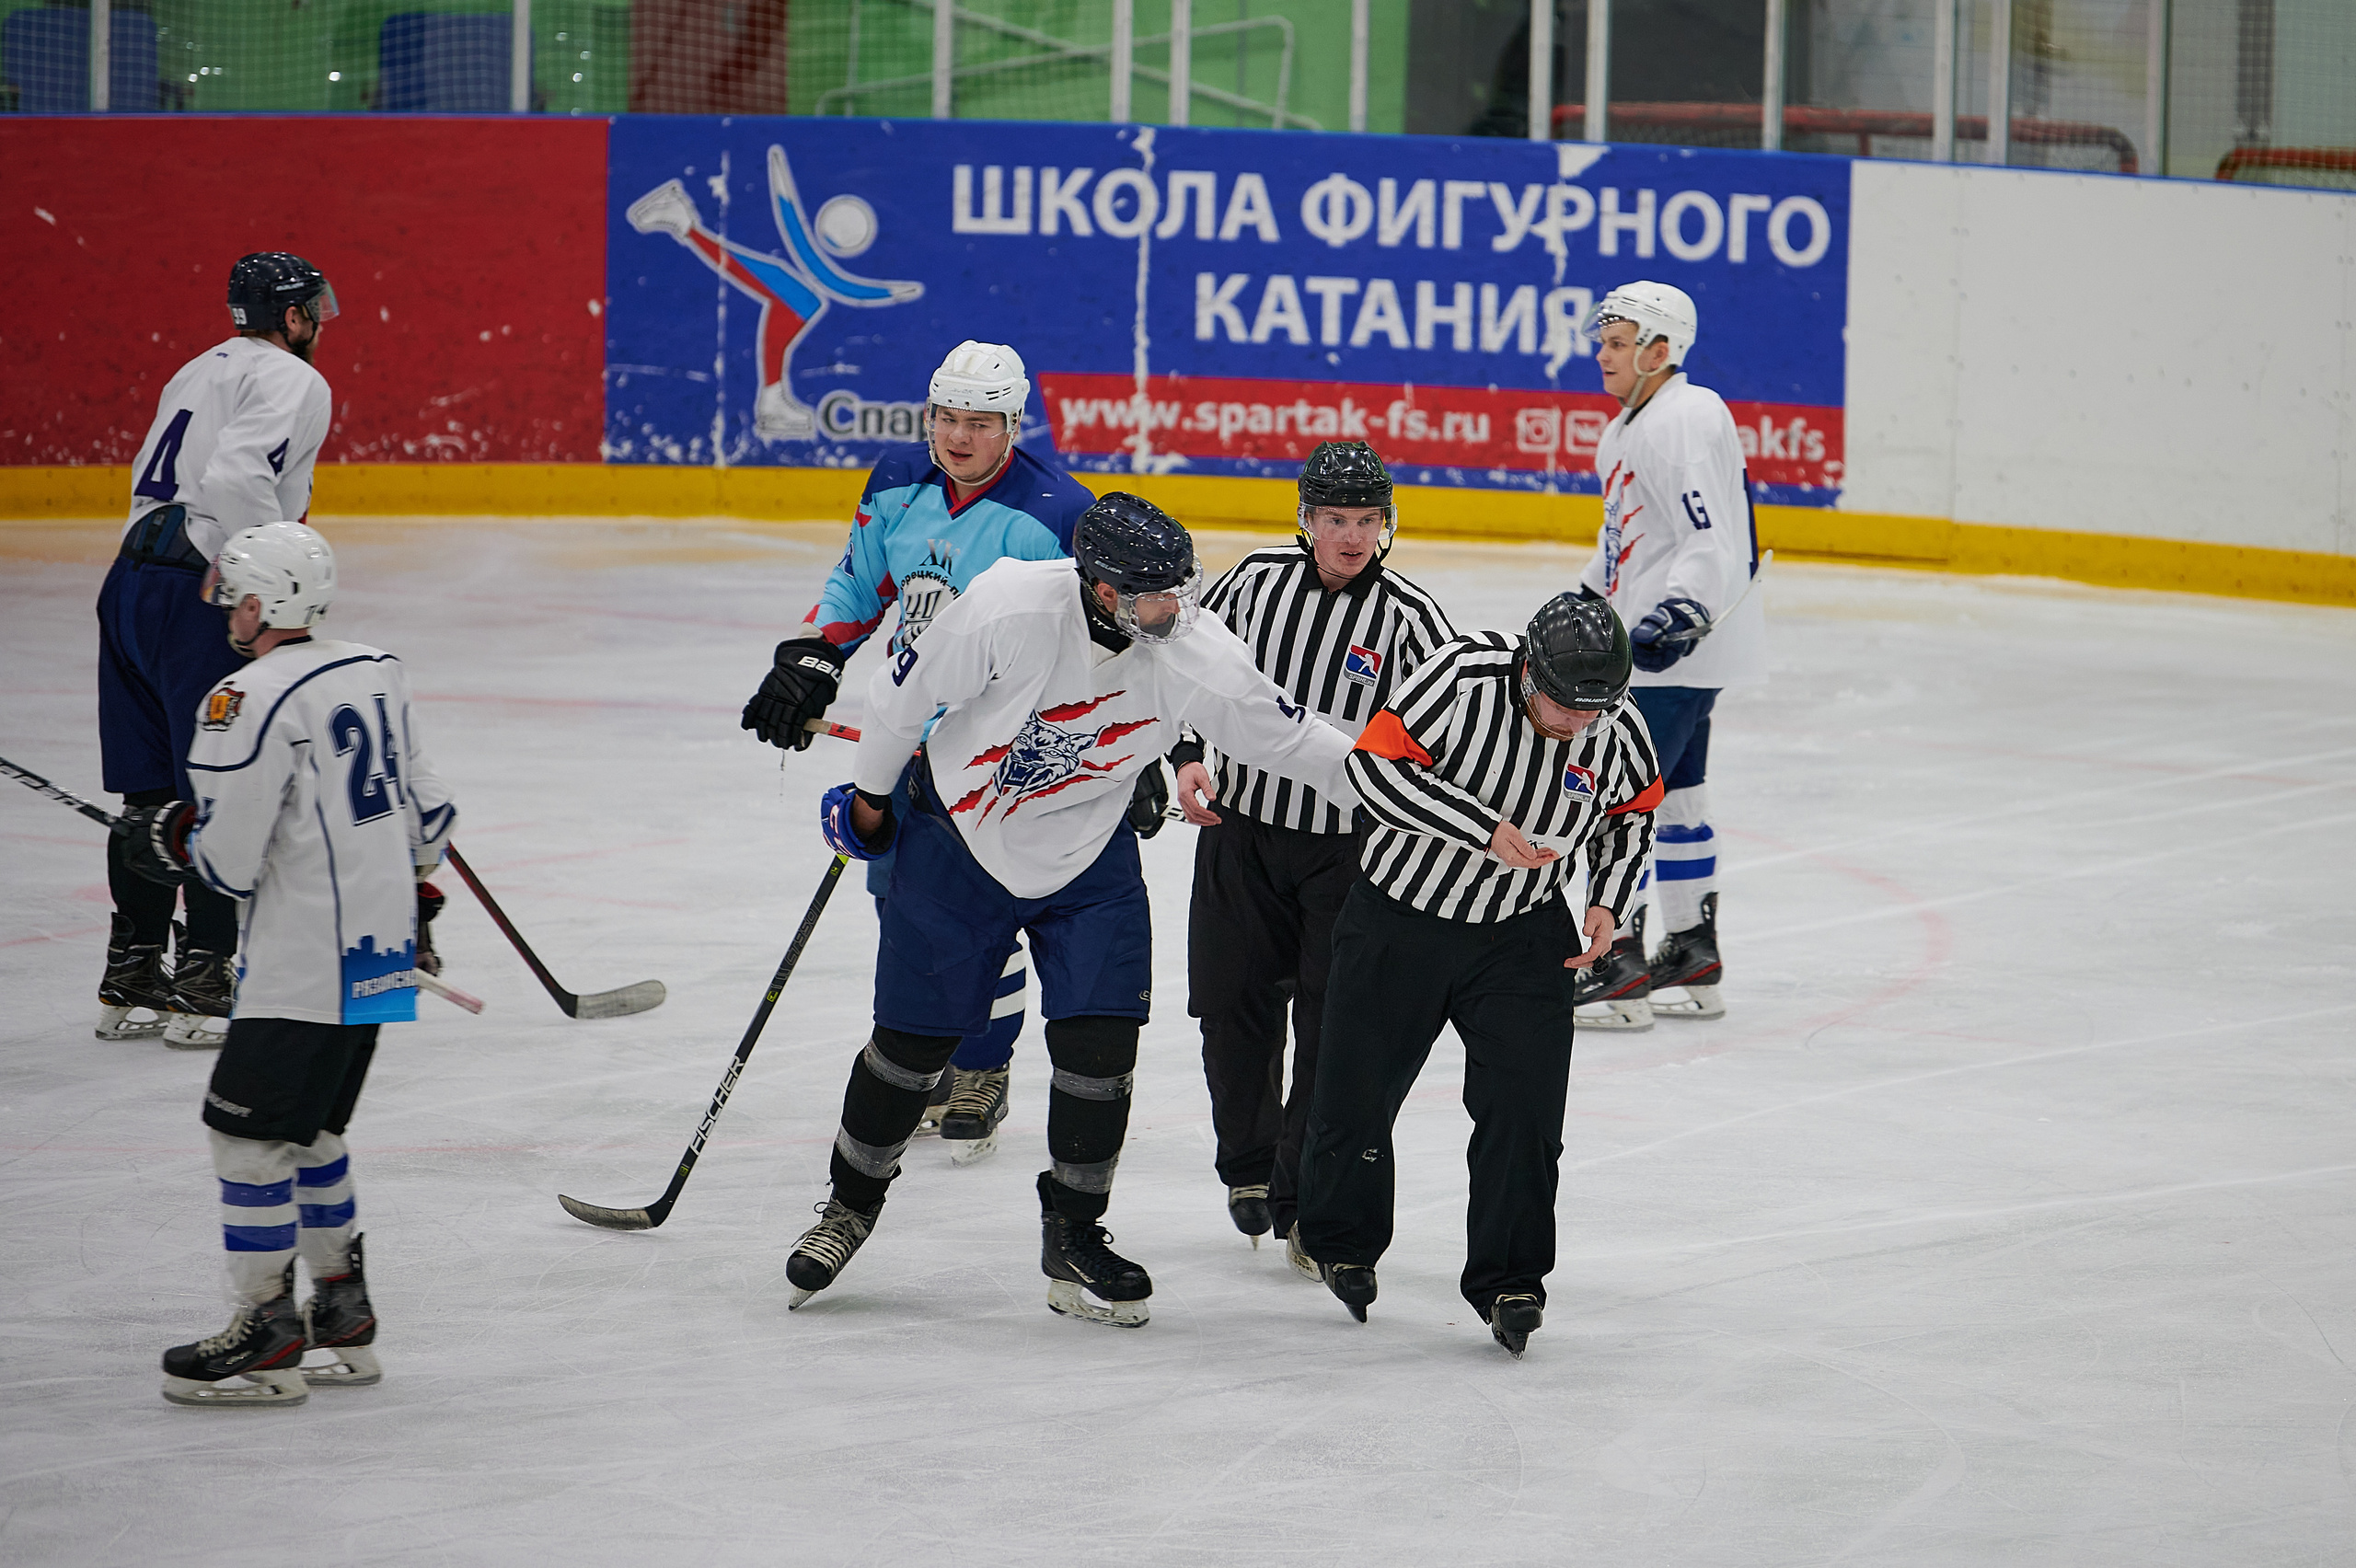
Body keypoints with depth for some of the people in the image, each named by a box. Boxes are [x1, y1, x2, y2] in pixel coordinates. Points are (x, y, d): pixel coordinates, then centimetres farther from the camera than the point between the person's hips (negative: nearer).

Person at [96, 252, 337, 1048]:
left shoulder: (199, 372, 23)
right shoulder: (291, 380, -4)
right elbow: (235, 480, -21)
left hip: (132, 585, 9)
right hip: (200, 595, -8)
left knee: (153, 794, 14)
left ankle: (132, 982, 19)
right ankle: (204, 986, -1)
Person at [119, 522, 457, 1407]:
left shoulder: (250, 704, -17)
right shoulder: (375, 676, 9)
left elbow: (228, 863, -17)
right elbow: (426, 809, 15)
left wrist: (165, 840, 3)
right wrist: (409, 894, 30)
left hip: (307, 964, -9)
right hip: (379, 951, 9)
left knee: (248, 1128, -3)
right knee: (309, 1126, 19)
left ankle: (267, 1341, -2)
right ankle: (342, 1320, 23)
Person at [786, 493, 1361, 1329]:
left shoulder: (1195, 651, -22)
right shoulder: (1009, 607, -31)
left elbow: (1287, 734, -10)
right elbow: (910, 689, -15)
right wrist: (869, 796, -2)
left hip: (1088, 859, 2)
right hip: (959, 836, -2)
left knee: (1100, 1042, -7)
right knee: (913, 1041, 6)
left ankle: (1073, 1236, 11)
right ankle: (852, 1202, 30)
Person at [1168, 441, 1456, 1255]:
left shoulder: (1408, 618, -11)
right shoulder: (1257, 579, -3)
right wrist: (1188, 755, 0)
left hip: (1348, 847, -2)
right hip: (1240, 825, 2)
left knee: (1333, 1030, -3)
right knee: (1235, 1011, 9)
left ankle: (1303, 1199, 6)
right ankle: (1248, 1168, 30)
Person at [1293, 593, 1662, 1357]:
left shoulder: (1619, 733, -13)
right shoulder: (1466, 675, -25)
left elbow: (1634, 810, 9)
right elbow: (1376, 763, -26)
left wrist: (1608, 901, -3)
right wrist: (1484, 830, -29)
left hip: (1522, 934, 2)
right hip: (1399, 919, -2)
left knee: (1524, 1103, -10)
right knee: (1358, 1093, 10)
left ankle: (1507, 1280, 4)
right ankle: (1340, 1240, 37)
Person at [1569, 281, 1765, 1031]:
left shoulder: (1684, 422, -18)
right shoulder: (1630, 427, 16)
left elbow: (1713, 540, -25)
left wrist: (1679, 616, -35)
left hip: (1686, 645, -11)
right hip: (1652, 641, 11)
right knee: (1673, 798, 15)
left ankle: (1618, 967, -10)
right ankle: (1693, 958, 23)